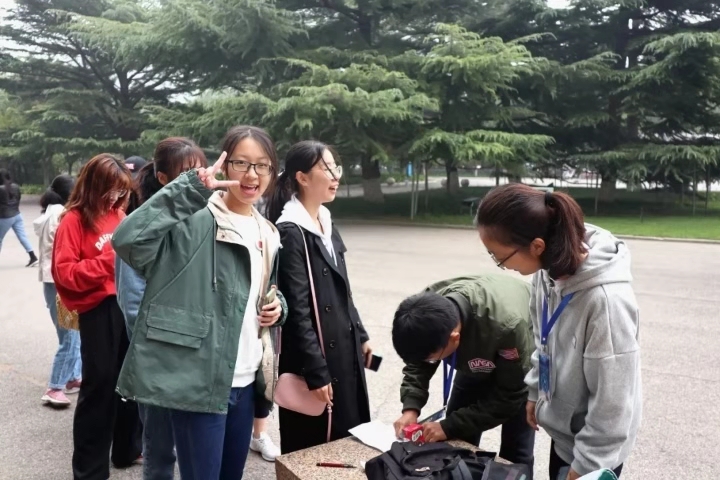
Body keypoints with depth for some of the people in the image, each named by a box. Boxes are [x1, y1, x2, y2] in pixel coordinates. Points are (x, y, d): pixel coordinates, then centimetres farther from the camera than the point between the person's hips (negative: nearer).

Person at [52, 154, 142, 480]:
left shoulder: (118, 215, 10)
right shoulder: (74, 220, -7)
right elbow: (63, 271, -12)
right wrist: (106, 262, -19)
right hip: (98, 309, -6)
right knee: (99, 383, 1)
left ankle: (128, 449, 33)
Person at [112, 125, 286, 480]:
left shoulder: (268, 234, 11)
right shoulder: (196, 221, -13)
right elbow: (126, 239, -29)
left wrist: (277, 306, 3)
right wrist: (189, 191, -32)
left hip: (245, 382, 7)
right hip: (200, 381, -7)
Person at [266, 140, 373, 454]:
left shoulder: (326, 222, 9)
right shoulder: (291, 232, -17)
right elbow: (298, 311, -20)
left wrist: (360, 335, 18)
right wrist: (316, 372, -20)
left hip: (343, 350, 8)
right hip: (314, 355, -8)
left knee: (347, 438, 17)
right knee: (315, 448, 6)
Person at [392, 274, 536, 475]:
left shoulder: (507, 327, -44)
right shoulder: (429, 309, -31)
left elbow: (509, 396, -30)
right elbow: (417, 363, -13)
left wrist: (449, 426, -32)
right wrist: (411, 407, -29)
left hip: (523, 364, -4)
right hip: (475, 363, 4)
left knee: (515, 453, -6)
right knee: (457, 440, 6)